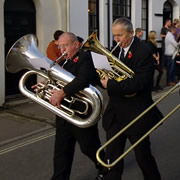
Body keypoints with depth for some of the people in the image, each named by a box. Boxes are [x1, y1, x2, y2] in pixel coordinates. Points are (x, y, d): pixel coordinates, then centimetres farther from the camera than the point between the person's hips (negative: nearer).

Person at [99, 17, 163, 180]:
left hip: (136, 115, -6)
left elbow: (140, 83, -24)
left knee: (143, 156, 11)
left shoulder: (143, 51, -14)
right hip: (115, 113, 6)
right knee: (111, 158, 9)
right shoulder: (116, 50, 9)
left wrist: (110, 85, -22)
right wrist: (105, 77, -11)